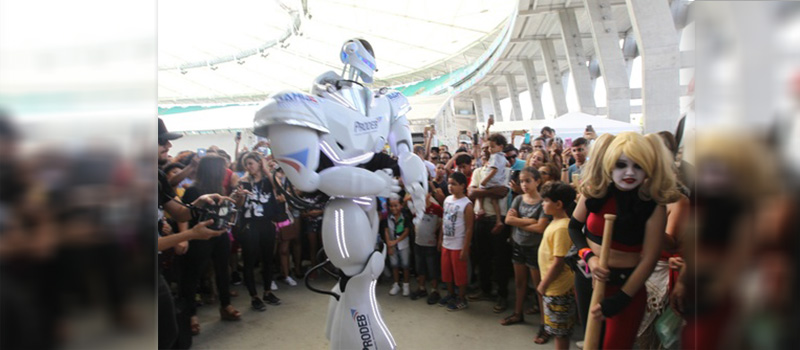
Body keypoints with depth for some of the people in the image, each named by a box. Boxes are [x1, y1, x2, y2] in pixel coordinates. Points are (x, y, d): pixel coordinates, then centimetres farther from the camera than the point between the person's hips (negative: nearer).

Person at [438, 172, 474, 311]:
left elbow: (469, 229, -17)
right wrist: (441, 239, 13)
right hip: (446, 243, 7)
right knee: (446, 271, 17)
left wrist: (465, 249, -18)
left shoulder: (467, 204, -17)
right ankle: (451, 295, 36)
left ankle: (462, 299, 22)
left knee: (459, 273, 6)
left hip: (458, 245, -7)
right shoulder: (447, 199, 4)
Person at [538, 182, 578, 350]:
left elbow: (558, 262, -25)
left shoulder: (561, 228, -24)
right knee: (559, 332, 20)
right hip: (553, 287, 9)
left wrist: (543, 284, -15)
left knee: (560, 332, 5)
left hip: (558, 289, -9)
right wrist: (544, 283, 16)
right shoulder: (556, 223, 6)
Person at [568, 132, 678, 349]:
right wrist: (588, 257, -12)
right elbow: (574, 227, 6)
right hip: (588, 278, 3)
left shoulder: (654, 205, -15)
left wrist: (619, 300, -18)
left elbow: (649, 259, -15)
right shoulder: (594, 192, -9)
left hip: (626, 286, -3)